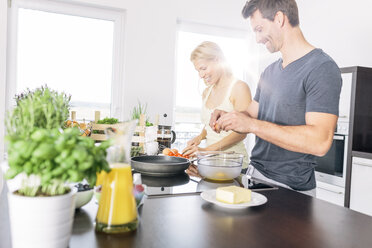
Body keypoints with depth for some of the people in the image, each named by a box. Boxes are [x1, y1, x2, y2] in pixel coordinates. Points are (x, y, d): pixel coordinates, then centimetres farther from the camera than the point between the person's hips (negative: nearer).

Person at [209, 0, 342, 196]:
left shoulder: (322, 69, -14)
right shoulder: (269, 72, 12)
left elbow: (320, 142, -24)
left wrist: (251, 124, -25)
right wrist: (227, 118, -4)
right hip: (255, 173, 7)